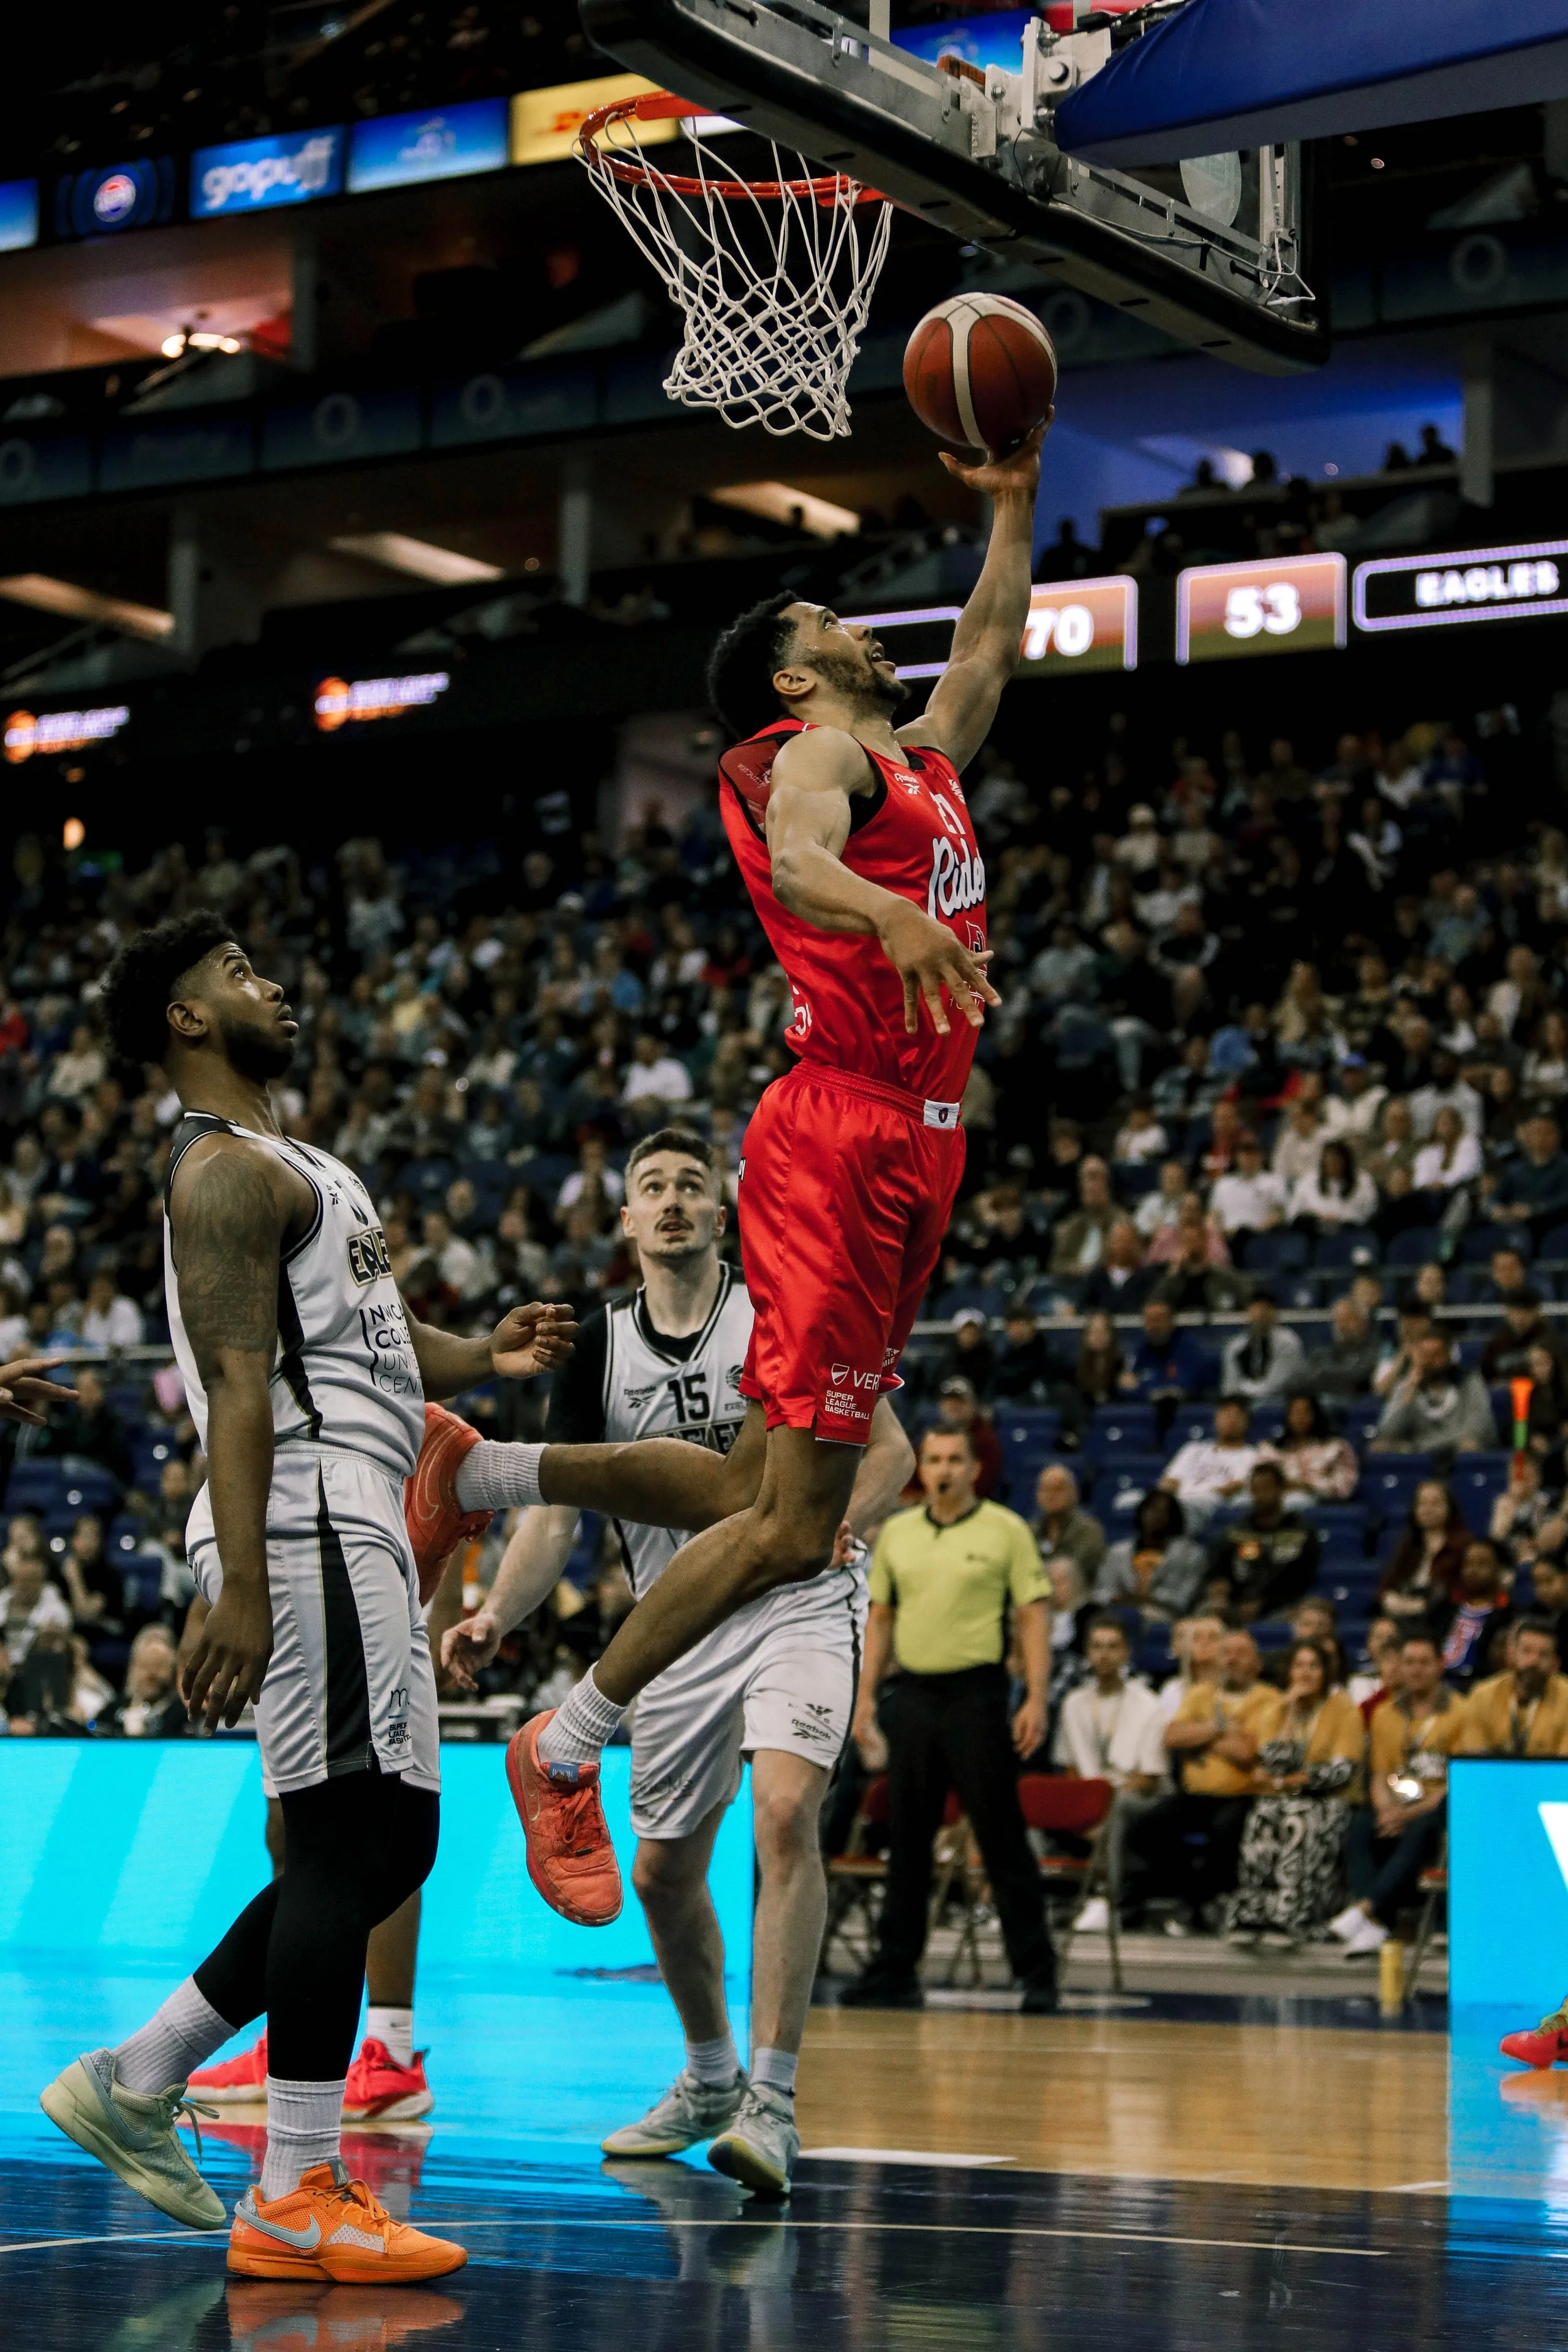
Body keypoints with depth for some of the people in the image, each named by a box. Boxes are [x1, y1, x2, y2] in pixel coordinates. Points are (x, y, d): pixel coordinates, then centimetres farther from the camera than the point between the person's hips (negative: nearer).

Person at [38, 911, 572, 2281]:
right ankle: (297, 2203, -8)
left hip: (356, 1527, 10)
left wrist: (487, 1360, 9)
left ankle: (137, 2081, 18)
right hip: (308, 1531, -10)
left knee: (382, 1845, 13)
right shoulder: (226, 1170, -9)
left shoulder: (293, 1166, 24)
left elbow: (370, 1345, 31)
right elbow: (236, 1380, -19)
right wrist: (241, 1587, -27)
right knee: (357, 1844, -11)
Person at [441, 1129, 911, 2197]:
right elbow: (554, 1510, 1)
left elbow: (891, 1447, 0)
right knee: (664, 1871, 10)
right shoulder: (602, 1348, 4)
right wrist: (496, 1614, -17)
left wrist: (836, 1527, -20)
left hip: (801, 1603, -4)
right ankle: (710, 2079, 36)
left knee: (785, 1812, -27)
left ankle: (771, 2102, -26)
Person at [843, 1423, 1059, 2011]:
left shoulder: (1006, 1531, -1)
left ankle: (1036, 1972, 1)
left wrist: (1036, 1699, -12)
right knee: (906, 1838, 6)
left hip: (977, 1693, -4)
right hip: (912, 1693, 4)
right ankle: (895, 1969, 12)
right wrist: (866, 1695, 8)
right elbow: (880, 1618, 17)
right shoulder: (896, 1533, 12)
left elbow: (1034, 1617, -3)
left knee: (1002, 1837, -4)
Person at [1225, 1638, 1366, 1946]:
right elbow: (1273, 1761, -4)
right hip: (1282, 1801, 2)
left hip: (1326, 1802, -2)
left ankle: (1288, 1920, -38)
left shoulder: (1344, 1710, 2)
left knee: (1299, 1821, -36)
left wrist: (1283, 1781, -9)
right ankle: (1250, 1917, -34)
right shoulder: (1277, 1710, 11)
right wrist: (1290, 1712, -9)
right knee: (1263, 1819, -32)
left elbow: (1342, 1770, -9)